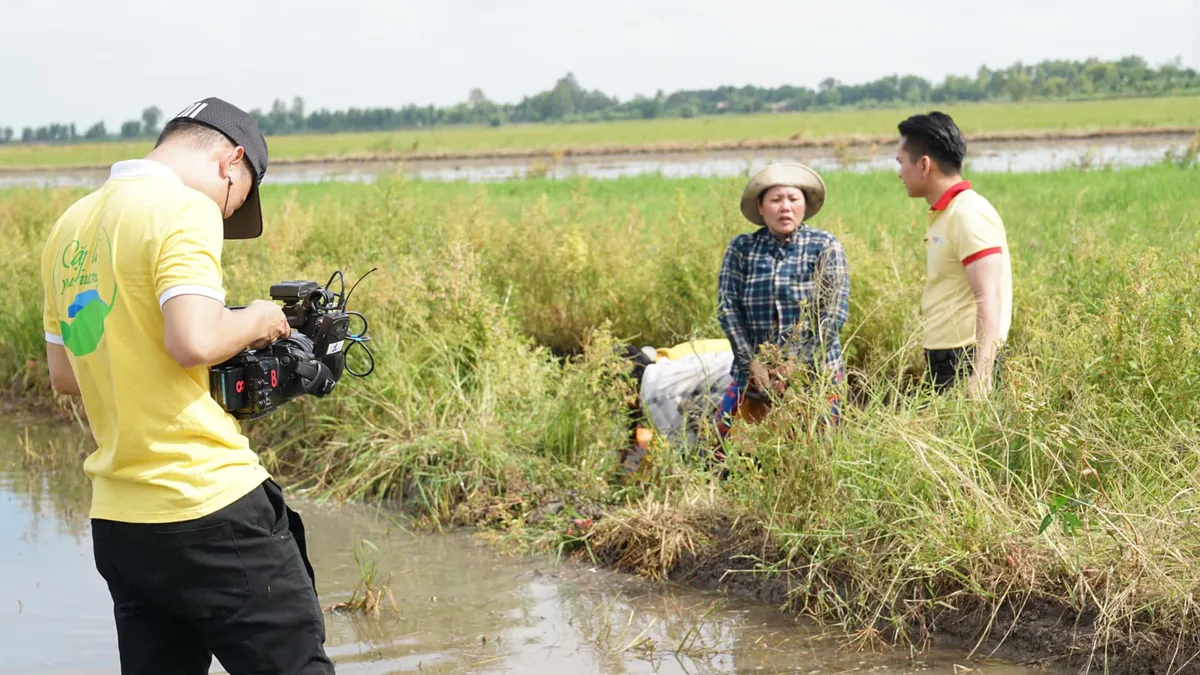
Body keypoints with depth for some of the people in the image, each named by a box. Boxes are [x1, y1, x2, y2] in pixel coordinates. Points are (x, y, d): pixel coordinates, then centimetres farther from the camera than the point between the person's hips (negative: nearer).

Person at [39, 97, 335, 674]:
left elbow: (63, 374, 20)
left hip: (116, 526, 8)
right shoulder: (185, 210, -10)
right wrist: (254, 321, -4)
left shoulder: (71, 226, 15)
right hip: (209, 510, -8)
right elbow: (193, 340, -22)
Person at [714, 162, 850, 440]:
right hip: (754, 374, 2)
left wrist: (797, 364, -14)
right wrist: (751, 361, -10)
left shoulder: (825, 247, -3)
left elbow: (835, 312, -9)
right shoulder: (741, 248, 3)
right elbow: (727, 306, -1)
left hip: (815, 373, -2)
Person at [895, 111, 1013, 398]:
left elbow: (989, 299, -21)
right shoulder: (944, 214, 16)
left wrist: (980, 377, -28)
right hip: (943, 362, 9)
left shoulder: (968, 215, -14)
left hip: (966, 363, -9)